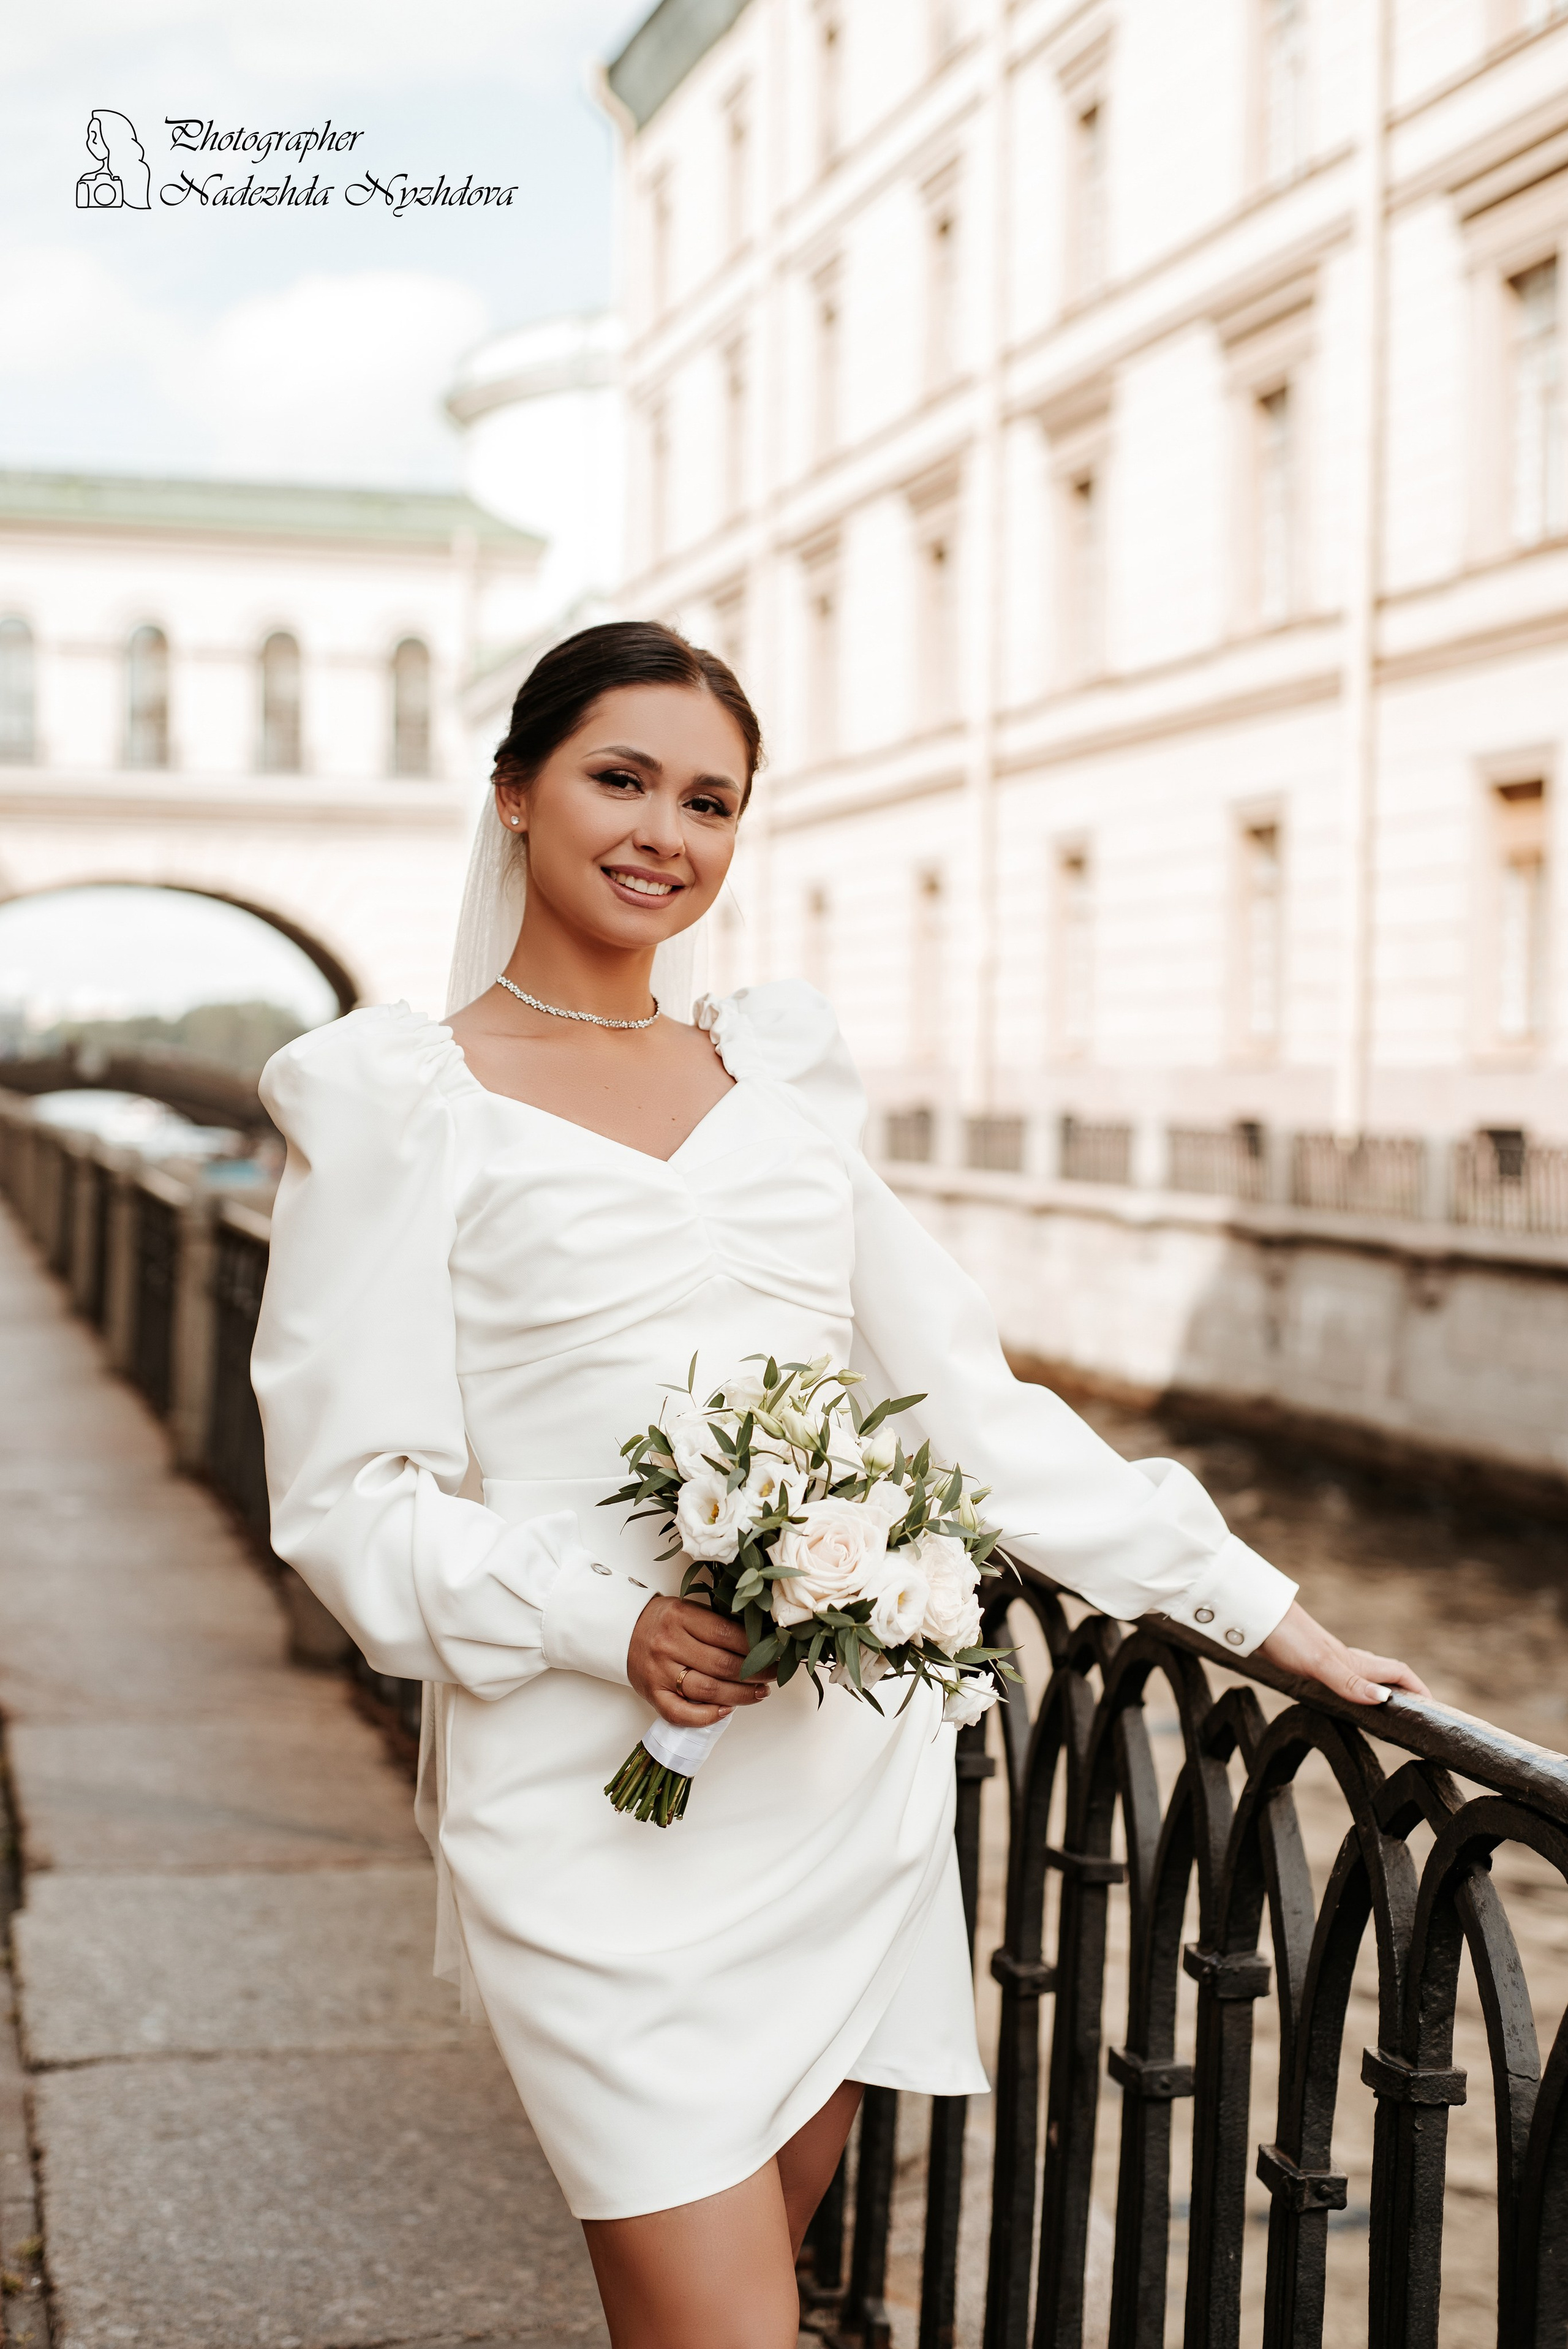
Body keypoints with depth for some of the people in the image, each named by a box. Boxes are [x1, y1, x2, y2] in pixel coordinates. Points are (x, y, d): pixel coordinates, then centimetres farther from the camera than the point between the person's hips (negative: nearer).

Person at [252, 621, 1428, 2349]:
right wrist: (603, 1624, -19)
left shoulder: (784, 1078, 13)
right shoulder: (407, 1106, 0)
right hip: (604, 1798, -4)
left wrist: (1253, 1607, 9)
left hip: (845, 1775, 4)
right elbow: (345, 1492, -5)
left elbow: (968, 1399, 13)